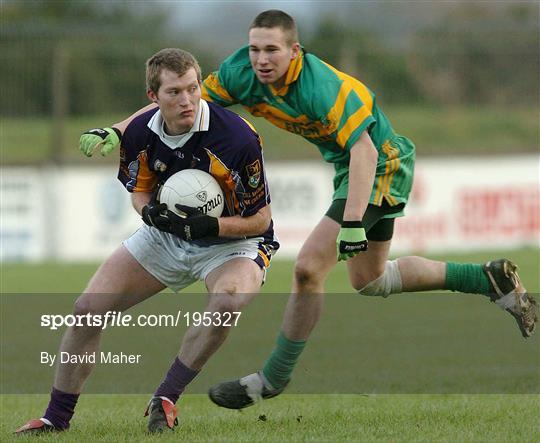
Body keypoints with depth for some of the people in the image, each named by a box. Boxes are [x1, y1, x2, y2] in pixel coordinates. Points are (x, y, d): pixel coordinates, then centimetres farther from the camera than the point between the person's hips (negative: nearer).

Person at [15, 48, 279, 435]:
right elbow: (140, 191, 6)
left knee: (229, 300, -38)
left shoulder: (238, 138, -28)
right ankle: (57, 417, 12)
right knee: (88, 309, -5)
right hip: (166, 237, 5)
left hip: (232, 243, -5)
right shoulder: (140, 134, -13)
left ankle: (166, 399, -18)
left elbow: (259, 220, -19)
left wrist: (207, 226, -35)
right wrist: (151, 210, -18)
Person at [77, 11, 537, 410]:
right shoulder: (242, 73, -14)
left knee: (308, 268, -17)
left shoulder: (322, 87, -34)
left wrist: (352, 223, -49)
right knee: (369, 280, 21)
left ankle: (274, 377, 1)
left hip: (380, 162, -9)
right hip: (347, 164, 9)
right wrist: (117, 131, -17)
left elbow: (364, 150, -40)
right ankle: (493, 278, 29)